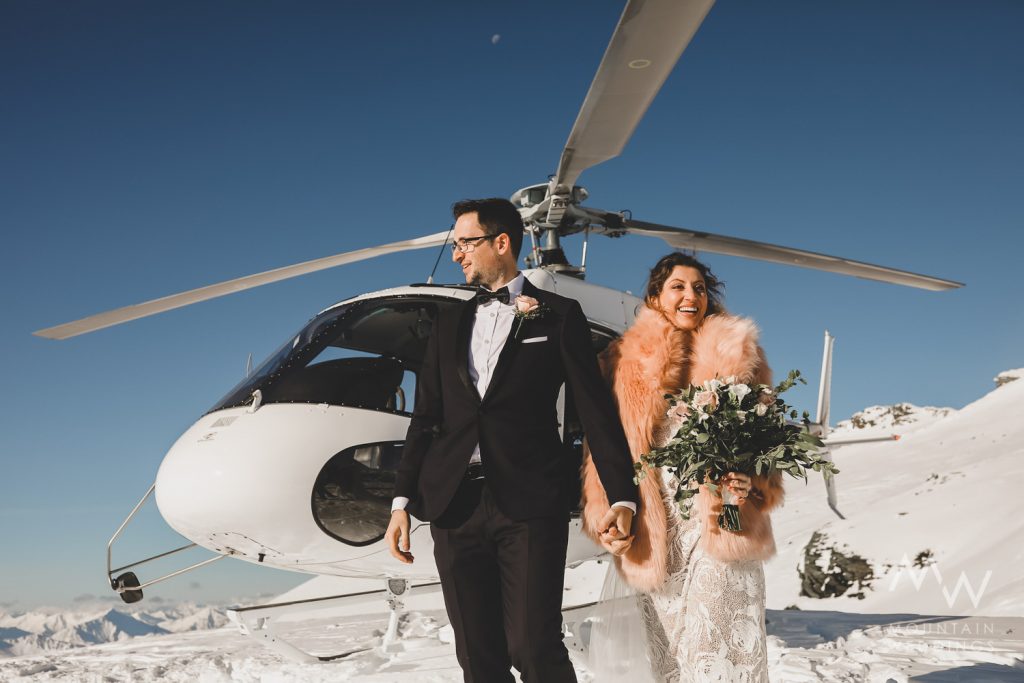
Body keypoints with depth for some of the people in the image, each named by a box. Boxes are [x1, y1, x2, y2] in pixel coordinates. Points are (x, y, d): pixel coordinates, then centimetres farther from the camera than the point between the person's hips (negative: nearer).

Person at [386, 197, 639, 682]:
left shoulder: (558, 315, 6)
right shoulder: (450, 323, 18)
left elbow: (595, 409, 1)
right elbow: (425, 418, 14)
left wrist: (622, 496, -7)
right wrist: (402, 501, 6)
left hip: (529, 501, -4)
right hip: (455, 505, 4)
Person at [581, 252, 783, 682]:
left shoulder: (735, 351, 8)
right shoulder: (625, 360, 7)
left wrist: (754, 485, -10)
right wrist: (608, 516, -1)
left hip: (720, 524, -1)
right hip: (653, 533, 1)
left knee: (723, 648, -6)